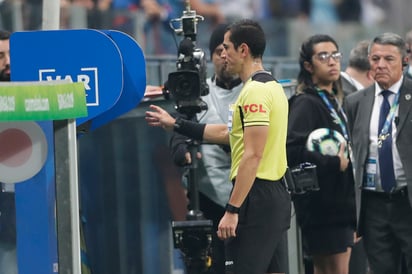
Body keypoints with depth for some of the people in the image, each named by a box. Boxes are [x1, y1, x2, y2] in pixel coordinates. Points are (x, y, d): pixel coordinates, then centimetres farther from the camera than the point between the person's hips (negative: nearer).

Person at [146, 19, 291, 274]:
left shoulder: (255, 91, -14)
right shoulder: (271, 86, 18)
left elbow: (253, 156, -21)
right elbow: (228, 133, 27)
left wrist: (232, 210, -22)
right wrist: (175, 124, 32)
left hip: (255, 197, -10)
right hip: (276, 194, 10)